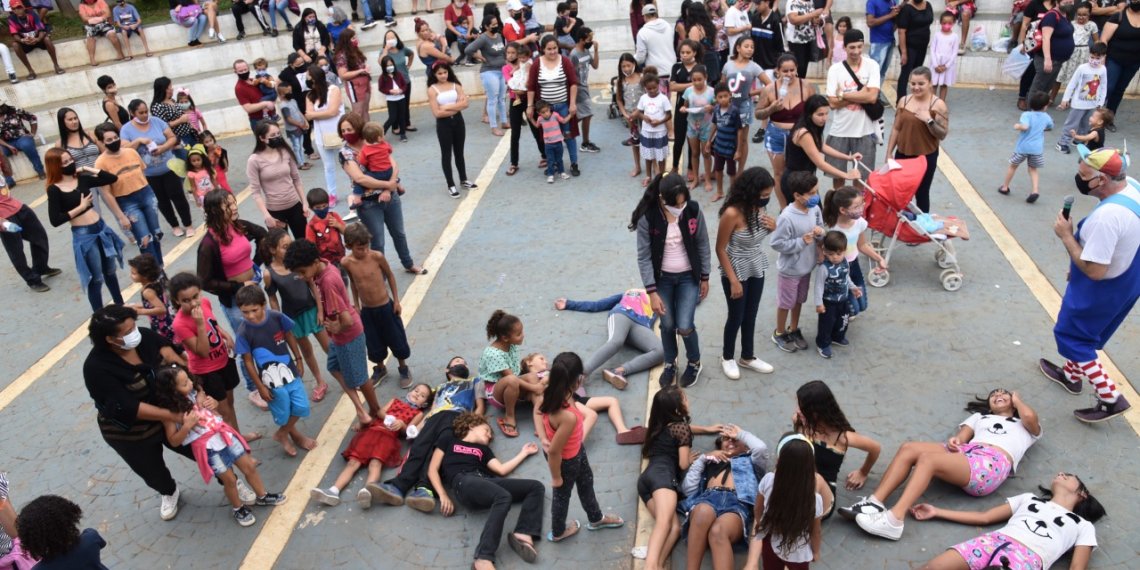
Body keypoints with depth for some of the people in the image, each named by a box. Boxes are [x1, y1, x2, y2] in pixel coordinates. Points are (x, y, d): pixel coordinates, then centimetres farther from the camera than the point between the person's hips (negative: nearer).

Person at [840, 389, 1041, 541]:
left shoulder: (1026, 426, 29)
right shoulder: (979, 417, 40)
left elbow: (1030, 416, 2)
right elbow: (962, 437, 21)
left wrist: (1017, 400, 23)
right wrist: (954, 441, -3)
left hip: (991, 465, -5)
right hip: (964, 453, 5)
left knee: (928, 457, -32)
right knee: (909, 448, -22)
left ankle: (893, 520, -45)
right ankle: (874, 503, -33)